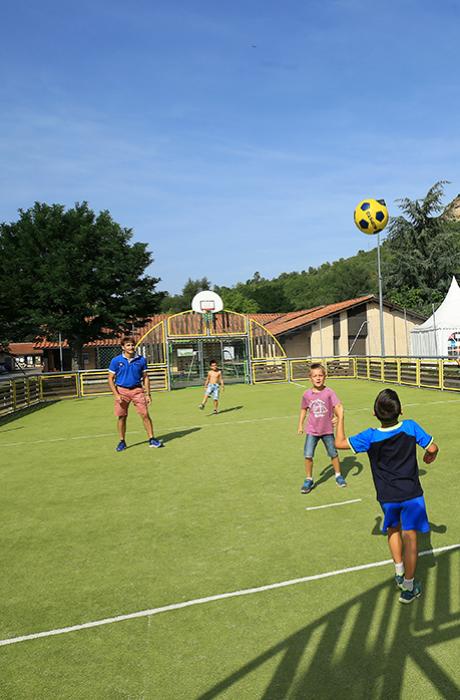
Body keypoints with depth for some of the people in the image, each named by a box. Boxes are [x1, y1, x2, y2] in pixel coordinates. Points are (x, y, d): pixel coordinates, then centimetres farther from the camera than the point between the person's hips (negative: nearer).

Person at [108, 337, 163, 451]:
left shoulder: (141, 360, 1)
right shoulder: (116, 361, -3)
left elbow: (145, 378, 7)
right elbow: (111, 379, 0)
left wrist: (148, 394, 1)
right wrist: (116, 395, -9)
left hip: (137, 390, 1)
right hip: (122, 390, -1)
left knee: (145, 414, -6)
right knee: (121, 417, 4)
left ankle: (151, 439, 2)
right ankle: (122, 442, 19)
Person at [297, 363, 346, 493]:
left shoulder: (329, 392, -12)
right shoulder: (307, 394, -4)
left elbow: (337, 406, -19)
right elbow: (304, 409, 9)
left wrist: (338, 416, -38)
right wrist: (300, 425, 10)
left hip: (327, 430, -1)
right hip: (312, 430, 1)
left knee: (333, 453, 14)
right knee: (308, 455, -7)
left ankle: (338, 475, 37)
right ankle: (308, 480, 11)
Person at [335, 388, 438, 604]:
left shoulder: (370, 437, -17)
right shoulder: (410, 427, -15)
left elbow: (339, 443, -13)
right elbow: (432, 448, -7)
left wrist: (340, 417, -1)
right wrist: (430, 456, 17)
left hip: (387, 497, 1)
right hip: (411, 494, 0)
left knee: (393, 530, 26)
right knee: (410, 537, 9)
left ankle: (399, 573, 36)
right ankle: (408, 587, 18)